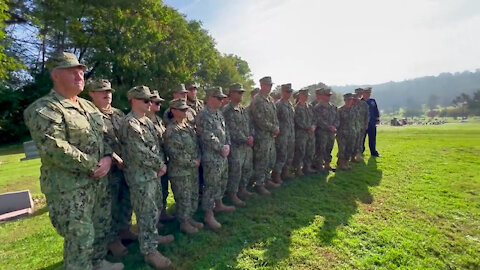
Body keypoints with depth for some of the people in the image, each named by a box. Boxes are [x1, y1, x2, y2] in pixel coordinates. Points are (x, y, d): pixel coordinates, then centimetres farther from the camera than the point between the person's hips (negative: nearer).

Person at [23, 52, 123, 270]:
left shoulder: (89, 106, 12)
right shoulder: (43, 110, -14)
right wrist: (94, 166, -19)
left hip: (99, 181, 8)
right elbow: (54, 149, -24)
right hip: (70, 187, -8)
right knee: (80, 237, 2)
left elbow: (104, 135, 14)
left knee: (102, 227, 21)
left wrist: (108, 158, -6)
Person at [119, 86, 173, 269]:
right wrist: (160, 165, -11)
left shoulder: (147, 120, 11)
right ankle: (149, 250, 13)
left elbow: (157, 143, 13)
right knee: (147, 212, 0)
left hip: (154, 173, 9)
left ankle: (153, 235, 39)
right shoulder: (130, 123, -18)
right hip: (140, 176, -9)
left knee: (156, 208, 20)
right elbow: (141, 152, -23)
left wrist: (161, 163, -2)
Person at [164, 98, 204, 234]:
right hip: (180, 171, -8)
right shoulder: (171, 131, -17)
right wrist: (193, 162, -13)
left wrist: (198, 158, -1)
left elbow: (196, 143, 15)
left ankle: (190, 218, 37)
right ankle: (184, 223, 25)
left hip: (193, 169, 8)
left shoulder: (188, 126, 8)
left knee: (194, 196, 19)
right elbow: (176, 154, -20)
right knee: (184, 198, 6)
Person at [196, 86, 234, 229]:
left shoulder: (219, 113, 12)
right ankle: (208, 215, 13)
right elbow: (208, 137, -23)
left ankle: (218, 204, 40)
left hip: (223, 155, 9)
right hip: (211, 157, -9)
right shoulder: (203, 115, -17)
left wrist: (227, 145, -1)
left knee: (222, 182, 21)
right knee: (211, 186, 0)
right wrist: (222, 148, -15)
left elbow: (225, 131, 15)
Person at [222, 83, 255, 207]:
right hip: (236, 146, -8)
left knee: (247, 168, 16)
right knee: (235, 171, -1)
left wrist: (251, 136, -5)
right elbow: (233, 130, -16)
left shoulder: (244, 109, 14)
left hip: (248, 145, 8)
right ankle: (232, 194, 14)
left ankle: (242, 189, 33)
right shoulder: (227, 110, -11)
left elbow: (250, 124, 13)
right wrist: (245, 139, -15)